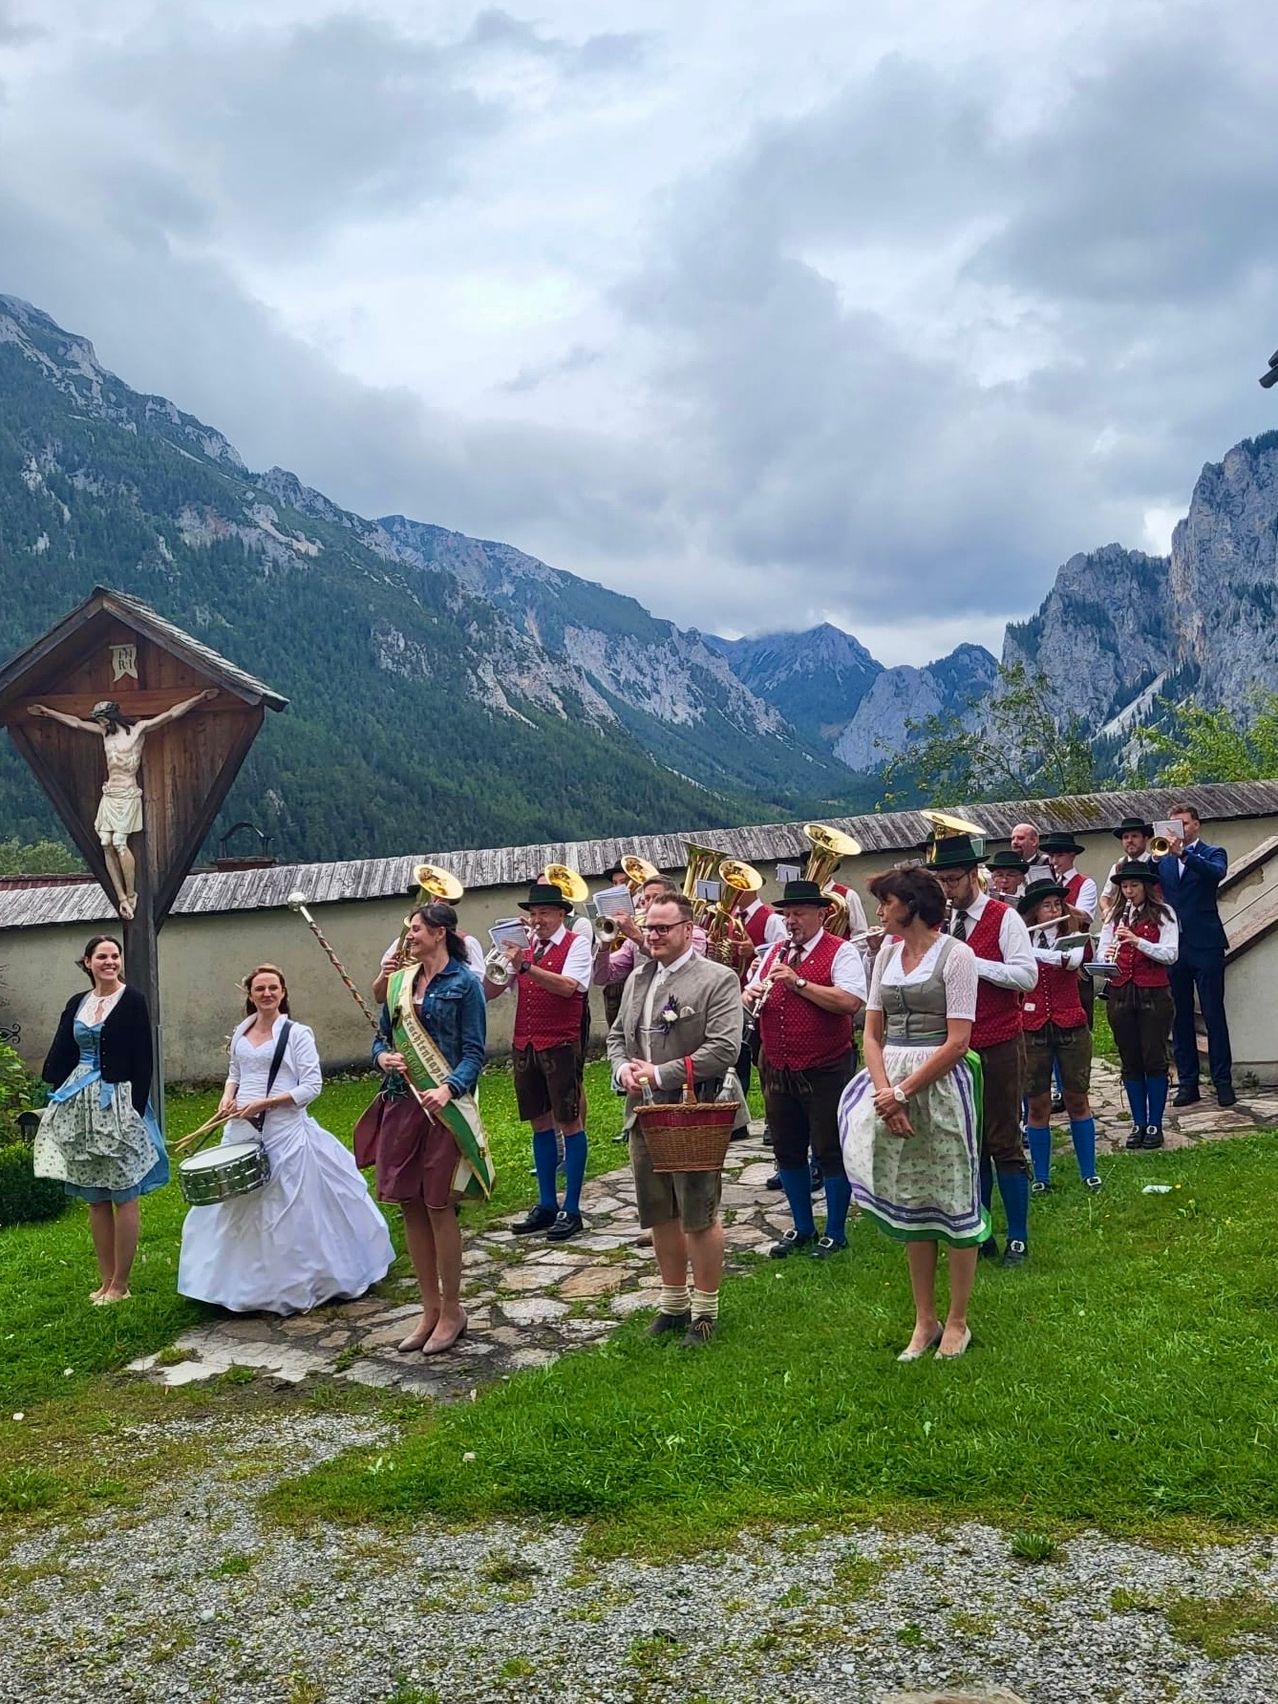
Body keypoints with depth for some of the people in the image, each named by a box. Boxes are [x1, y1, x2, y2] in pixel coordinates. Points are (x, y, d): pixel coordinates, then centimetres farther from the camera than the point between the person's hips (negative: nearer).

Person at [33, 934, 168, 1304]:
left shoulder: (132, 1001, -5)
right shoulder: (76, 1004, 11)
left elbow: (143, 1061, -9)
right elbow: (60, 1056, 12)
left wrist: (137, 1109, -14)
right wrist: (50, 1100, 5)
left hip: (117, 1104, -6)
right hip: (79, 1106, 6)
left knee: (123, 1195, 0)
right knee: (95, 1198, 11)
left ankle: (120, 1284, 9)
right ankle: (106, 1280, 21)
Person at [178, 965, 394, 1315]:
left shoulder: (297, 1033, -7)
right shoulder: (241, 1031, 10)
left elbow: (312, 1087, -12)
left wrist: (263, 1103, -17)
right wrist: (227, 1098, 2)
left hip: (285, 1134, -6)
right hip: (243, 1132, 6)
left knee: (286, 1211, -2)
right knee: (238, 1208, 10)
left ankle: (292, 1288, 12)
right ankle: (244, 1285, 24)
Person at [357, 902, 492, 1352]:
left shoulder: (463, 984, -5)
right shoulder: (399, 983, 12)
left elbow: (474, 1052, -8)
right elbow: (381, 1037, 19)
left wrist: (449, 1088, -24)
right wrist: (383, 1057, -3)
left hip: (443, 1107, -6)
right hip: (400, 1104, 6)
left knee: (439, 1207, 0)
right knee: (409, 1206, 10)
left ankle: (452, 1310, 16)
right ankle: (430, 1309, 23)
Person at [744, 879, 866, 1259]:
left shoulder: (841, 952, -8)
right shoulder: (775, 952, 12)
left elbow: (851, 1002, -22)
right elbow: (751, 997, 17)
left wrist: (799, 983, -23)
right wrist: (749, 995, -7)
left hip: (826, 1071, -7)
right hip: (777, 1069, 7)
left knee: (830, 1151, 3)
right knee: (787, 1151, 15)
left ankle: (835, 1233, 18)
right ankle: (802, 1228, 30)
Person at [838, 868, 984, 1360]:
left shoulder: (955, 954, -7)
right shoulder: (886, 955, 10)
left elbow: (956, 1042, -13)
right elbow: (872, 1034, 9)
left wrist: (903, 1092, -14)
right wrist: (884, 1091, -7)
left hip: (941, 1084, -6)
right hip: (891, 1086, 6)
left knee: (954, 1199, 4)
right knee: (908, 1201, 11)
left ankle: (957, 1321, 19)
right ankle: (925, 1320, 24)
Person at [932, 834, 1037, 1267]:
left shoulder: (1004, 917, -7)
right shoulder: (940, 921, 7)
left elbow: (1027, 975, -15)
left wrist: (972, 962, -21)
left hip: (999, 1048, -5)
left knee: (1004, 1142, 1)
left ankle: (1018, 1238, 13)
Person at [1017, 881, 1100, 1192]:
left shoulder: (1073, 934, 0)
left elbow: (1073, 960, -22)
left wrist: (1029, 950, -30)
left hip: (1070, 1026, 0)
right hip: (1033, 1029, 0)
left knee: (1077, 1099, 7)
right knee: (1038, 1104, 4)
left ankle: (1088, 1172, 20)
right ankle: (1041, 1176, 15)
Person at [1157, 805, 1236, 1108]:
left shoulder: (1213, 853, 4)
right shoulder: (1162, 860, 15)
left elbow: (1216, 873, -18)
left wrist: (1183, 854, -30)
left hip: (1205, 945, -4)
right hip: (1172, 946, 4)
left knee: (1214, 1015, -1)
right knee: (1179, 1018, 6)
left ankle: (1223, 1082, 5)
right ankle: (1187, 1082, 12)